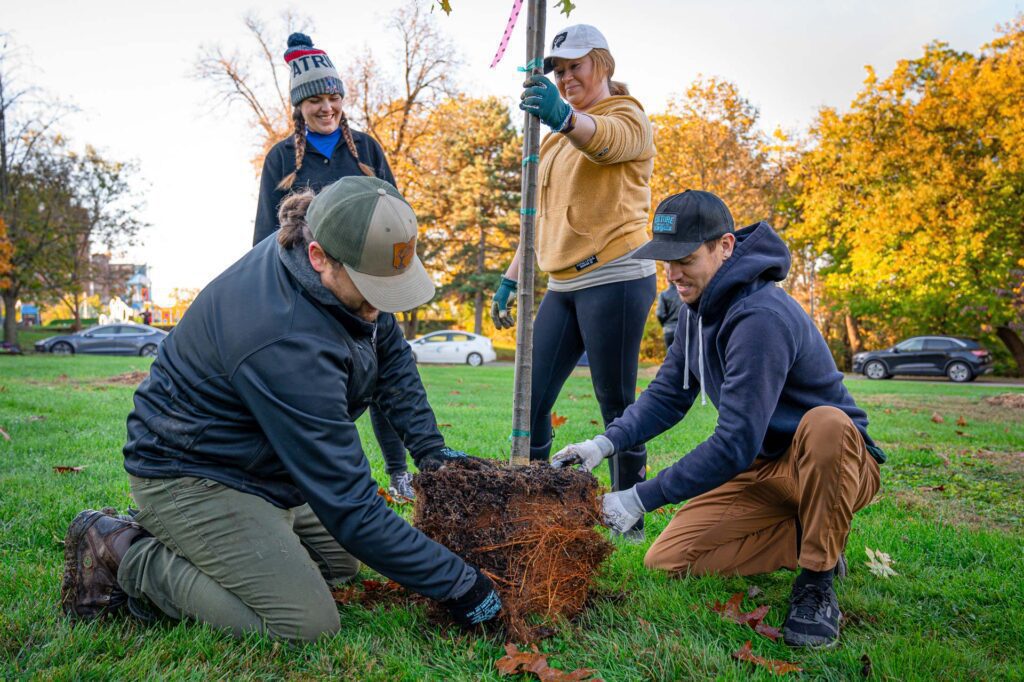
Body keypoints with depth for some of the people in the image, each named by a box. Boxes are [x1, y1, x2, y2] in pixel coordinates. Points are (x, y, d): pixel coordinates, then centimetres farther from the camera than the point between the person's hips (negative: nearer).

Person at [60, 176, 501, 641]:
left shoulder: (349, 264, -12)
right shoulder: (285, 343, -38)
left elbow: (391, 354, 7)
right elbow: (349, 506, -34)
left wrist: (428, 446, -2)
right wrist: (456, 583, -26)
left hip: (259, 462, 9)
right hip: (190, 475, -9)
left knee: (341, 560, 17)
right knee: (308, 624, -18)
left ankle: (178, 546, 17)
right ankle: (130, 559, -3)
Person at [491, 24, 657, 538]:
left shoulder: (628, 119, 0)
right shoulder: (559, 139, 24)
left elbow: (606, 140, -27)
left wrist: (563, 116, -48)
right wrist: (511, 277, 18)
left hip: (615, 278, -7)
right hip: (563, 285, 8)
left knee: (616, 403, -3)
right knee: (532, 400, 2)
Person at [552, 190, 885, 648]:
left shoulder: (760, 317, -30)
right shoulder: (701, 307, 0)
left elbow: (736, 443, -33)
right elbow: (668, 395, 5)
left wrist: (641, 499, -29)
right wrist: (606, 443, -13)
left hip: (836, 461, -7)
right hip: (761, 469, 8)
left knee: (826, 423, -42)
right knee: (666, 561, -4)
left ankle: (818, 579, -20)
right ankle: (808, 539, 9)